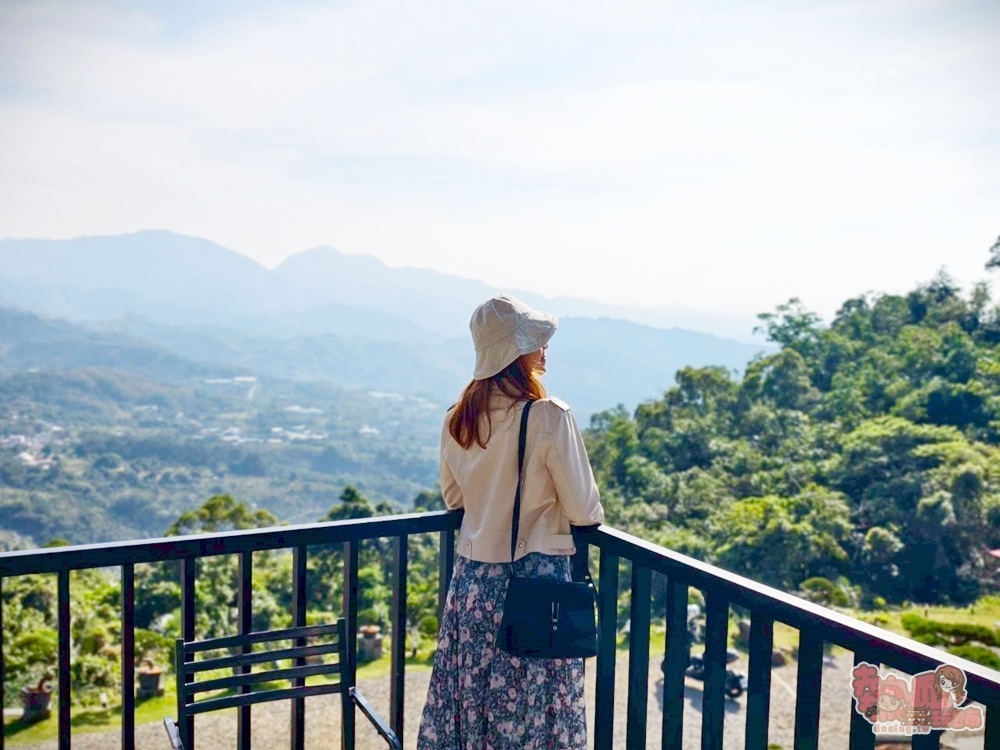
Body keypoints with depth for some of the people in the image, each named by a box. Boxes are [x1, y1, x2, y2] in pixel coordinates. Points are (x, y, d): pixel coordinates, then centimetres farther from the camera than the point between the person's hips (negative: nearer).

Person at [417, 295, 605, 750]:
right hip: (534, 579, -5)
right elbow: (582, 510, -10)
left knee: (470, 697, 15)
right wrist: (595, 514, 11)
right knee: (531, 709, 6)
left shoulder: (457, 419, 2)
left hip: (472, 578, 6)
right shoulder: (549, 417, -16)